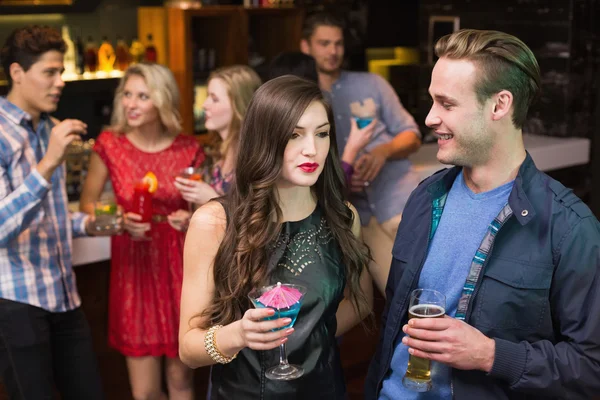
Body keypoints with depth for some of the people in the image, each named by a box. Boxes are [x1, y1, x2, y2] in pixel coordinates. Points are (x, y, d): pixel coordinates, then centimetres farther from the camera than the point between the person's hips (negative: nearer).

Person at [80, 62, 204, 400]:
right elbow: (87, 205, 5)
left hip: (180, 264, 0)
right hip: (134, 264, 0)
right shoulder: (109, 145, -4)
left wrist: (192, 220, -13)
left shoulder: (189, 149, -3)